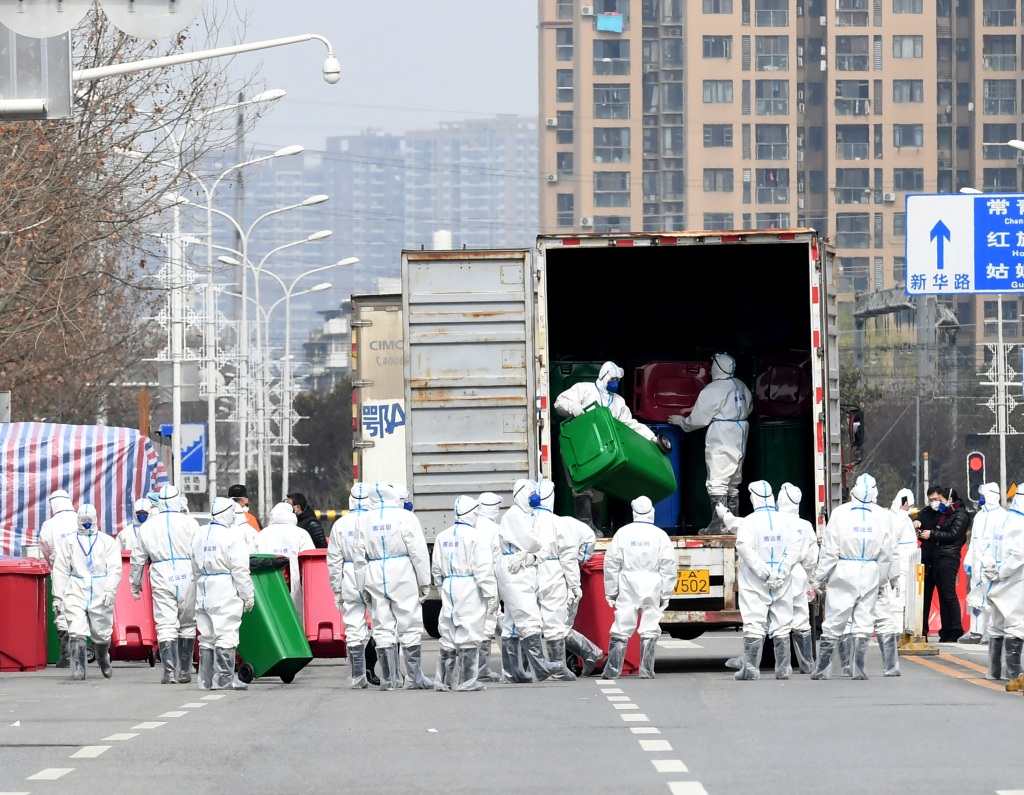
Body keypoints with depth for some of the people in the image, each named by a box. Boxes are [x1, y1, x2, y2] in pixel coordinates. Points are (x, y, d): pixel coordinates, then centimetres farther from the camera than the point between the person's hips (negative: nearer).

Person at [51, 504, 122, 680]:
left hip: (100, 596, 0)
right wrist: (58, 596, 4)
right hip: (76, 594, 0)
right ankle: (79, 668, -12)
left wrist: (110, 590, -15)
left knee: (102, 634, 8)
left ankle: (103, 662, 34)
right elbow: (60, 571, 10)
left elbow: (115, 568, -1)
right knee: (76, 632, -15)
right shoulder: (69, 543, 11)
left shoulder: (108, 542, 7)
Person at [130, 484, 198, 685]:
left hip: (162, 580, 0)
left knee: (166, 626, -2)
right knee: (187, 626, 11)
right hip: (187, 578, 0)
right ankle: (184, 670, 14)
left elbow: (138, 558, 12)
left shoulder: (148, 527, 6)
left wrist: (135, 584, 23)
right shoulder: (188, 523, -2)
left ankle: (170, 671, -12)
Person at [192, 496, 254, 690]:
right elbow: (240, 570, -12)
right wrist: (248, 596, -7)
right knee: (226, 636, -8)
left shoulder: (200, 536, 13)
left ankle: (206, 679, 12)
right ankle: (224, 678, -11)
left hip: (204, 593, 7)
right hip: (225, 594, -7)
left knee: (206, 637, 10)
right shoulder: (231, 537, -11)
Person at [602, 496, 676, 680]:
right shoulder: (660, 535, 1)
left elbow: (611, 563, 2)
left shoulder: (623, 533, 2)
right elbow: (668, 567, 1)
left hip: (628, 588, 0)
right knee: (650, 629, 3)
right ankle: (646, 670, 1)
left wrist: (611, 591, 9)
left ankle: (612, 670, 1)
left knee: (621, 629, 2)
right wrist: (665, 594, 6)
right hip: (652, 588, 0)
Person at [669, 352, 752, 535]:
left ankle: (718, 523, -12)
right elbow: (748, 409, 17)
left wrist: (681, 421, 7)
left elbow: (698, 419, -10)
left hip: (721, 440, -8)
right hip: (739, 440, 8)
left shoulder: (713, 390, -14)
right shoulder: (741, 387, 7)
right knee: (733, 483, 15)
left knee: (717, 483, -7)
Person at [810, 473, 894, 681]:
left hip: (843, 572, -1)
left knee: (834, 622, 3)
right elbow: (886, 552, 3)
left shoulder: (840, 513, -7)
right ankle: (858, 669, 5)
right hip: (870, 574, 1)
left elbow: (829, 550, -7)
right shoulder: (881, 516, -2)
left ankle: (822, 669, 4)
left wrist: (819, 578, 1)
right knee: (864, 622, 8)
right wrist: (892, 576, 17)